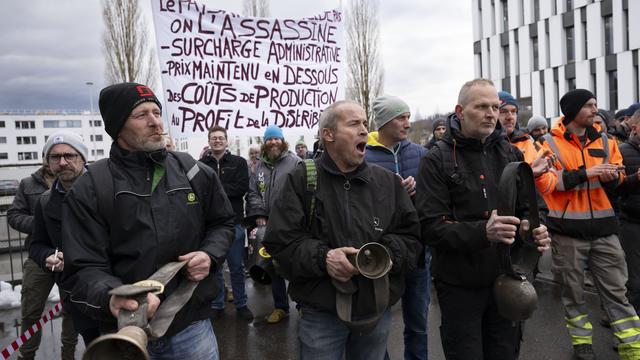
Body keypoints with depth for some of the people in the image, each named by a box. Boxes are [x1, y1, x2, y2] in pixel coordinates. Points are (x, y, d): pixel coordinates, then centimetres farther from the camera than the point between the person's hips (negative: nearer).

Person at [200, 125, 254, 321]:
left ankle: (241, 305, 23)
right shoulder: (201, 164, 6)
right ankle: (217, 306, 25)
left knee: (237, 267, 9)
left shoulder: (239, 162, 5)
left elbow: (243, 187, -10)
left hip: (234, 222, 0)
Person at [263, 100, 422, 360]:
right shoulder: (301, 180, -5)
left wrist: (388, 253, -15)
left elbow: (411, 236, 6)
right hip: (321, 314, -3)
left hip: (378, 312, 4)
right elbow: (280, 240, -8)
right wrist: (323, 258, -23)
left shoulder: (388, 181, 6)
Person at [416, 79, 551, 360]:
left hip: (506, 280, 5)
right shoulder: (437, 160, -10)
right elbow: (431, 227, -17)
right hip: (460, 285, -4)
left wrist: (536, 230, -9)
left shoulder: (511, 154, 6)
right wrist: (482, 232, -31)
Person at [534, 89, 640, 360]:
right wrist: (584, 173, -21)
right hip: (568, 229, -3)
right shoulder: (550, 143, -6)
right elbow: (545, 183, -15)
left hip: (603, 226, 3)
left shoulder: (604, 141, 8)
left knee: (616, 290, 7)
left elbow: (617, 177, 17)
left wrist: (611, 177, -7)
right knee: (573, 290, 10)